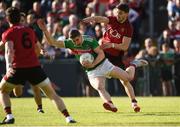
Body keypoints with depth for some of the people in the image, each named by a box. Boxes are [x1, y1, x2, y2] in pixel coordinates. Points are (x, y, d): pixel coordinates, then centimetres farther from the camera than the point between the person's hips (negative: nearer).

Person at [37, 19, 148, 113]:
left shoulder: (90, 41, -18)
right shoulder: (69, 43, -9)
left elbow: (101, 54, -16)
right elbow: (52, 42, -13)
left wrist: (92, 64, -30)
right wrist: (45, 30, -28)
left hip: (103, 64, -2)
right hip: (92, 72, 2)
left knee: (128, 78, -2)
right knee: (99, 87, -31)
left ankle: (134, 65, 29)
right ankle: (111, 105, -45)